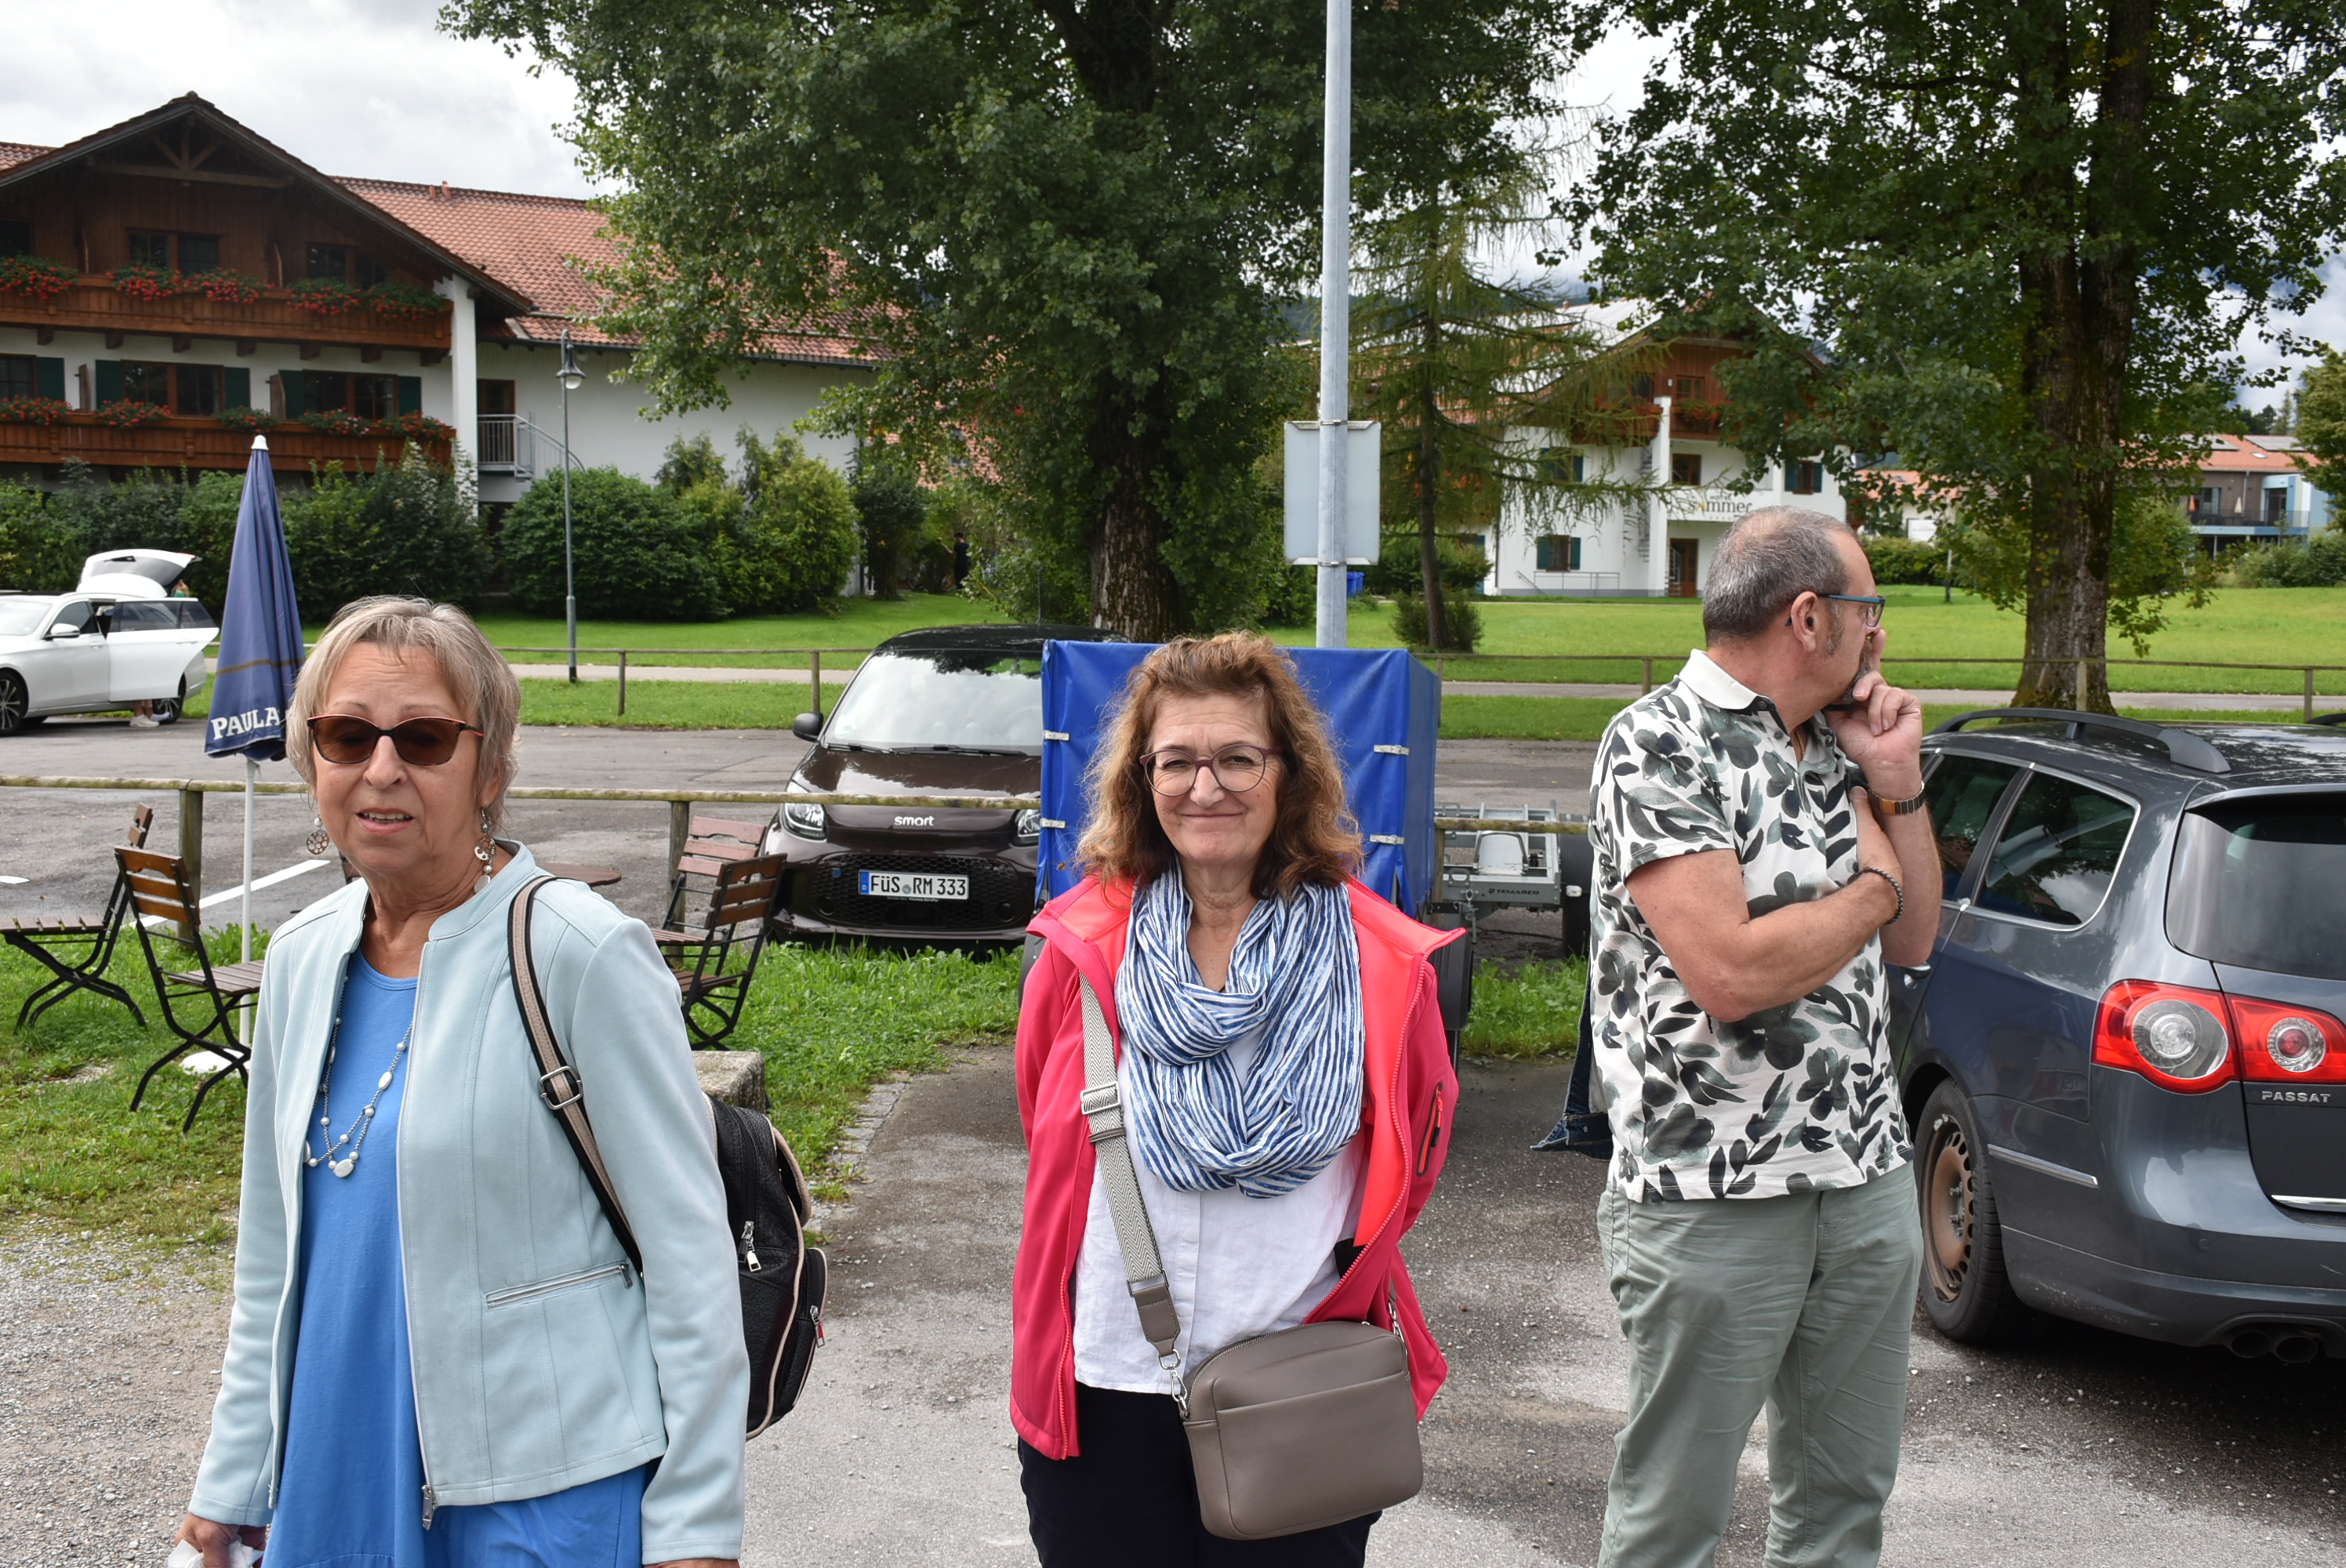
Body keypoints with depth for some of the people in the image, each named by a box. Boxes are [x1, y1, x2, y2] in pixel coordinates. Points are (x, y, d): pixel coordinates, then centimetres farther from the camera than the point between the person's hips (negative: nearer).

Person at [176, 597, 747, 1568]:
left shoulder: (583, 956, -16)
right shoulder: (303, 959, 4)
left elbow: (688, 1251, -14)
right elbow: (274, 1251, 14)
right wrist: (233, 1481, 14)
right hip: (333, 1469, 6)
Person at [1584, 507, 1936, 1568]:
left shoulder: (1833, 748, 11)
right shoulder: (1659, 745, -14)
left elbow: (1912, 940, 14)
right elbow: (1731, 972, -24)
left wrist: (1896, 784, 3)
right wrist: (1874, 889, -8)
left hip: (1868, 1178, 8)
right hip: (1715, 1193, -8)